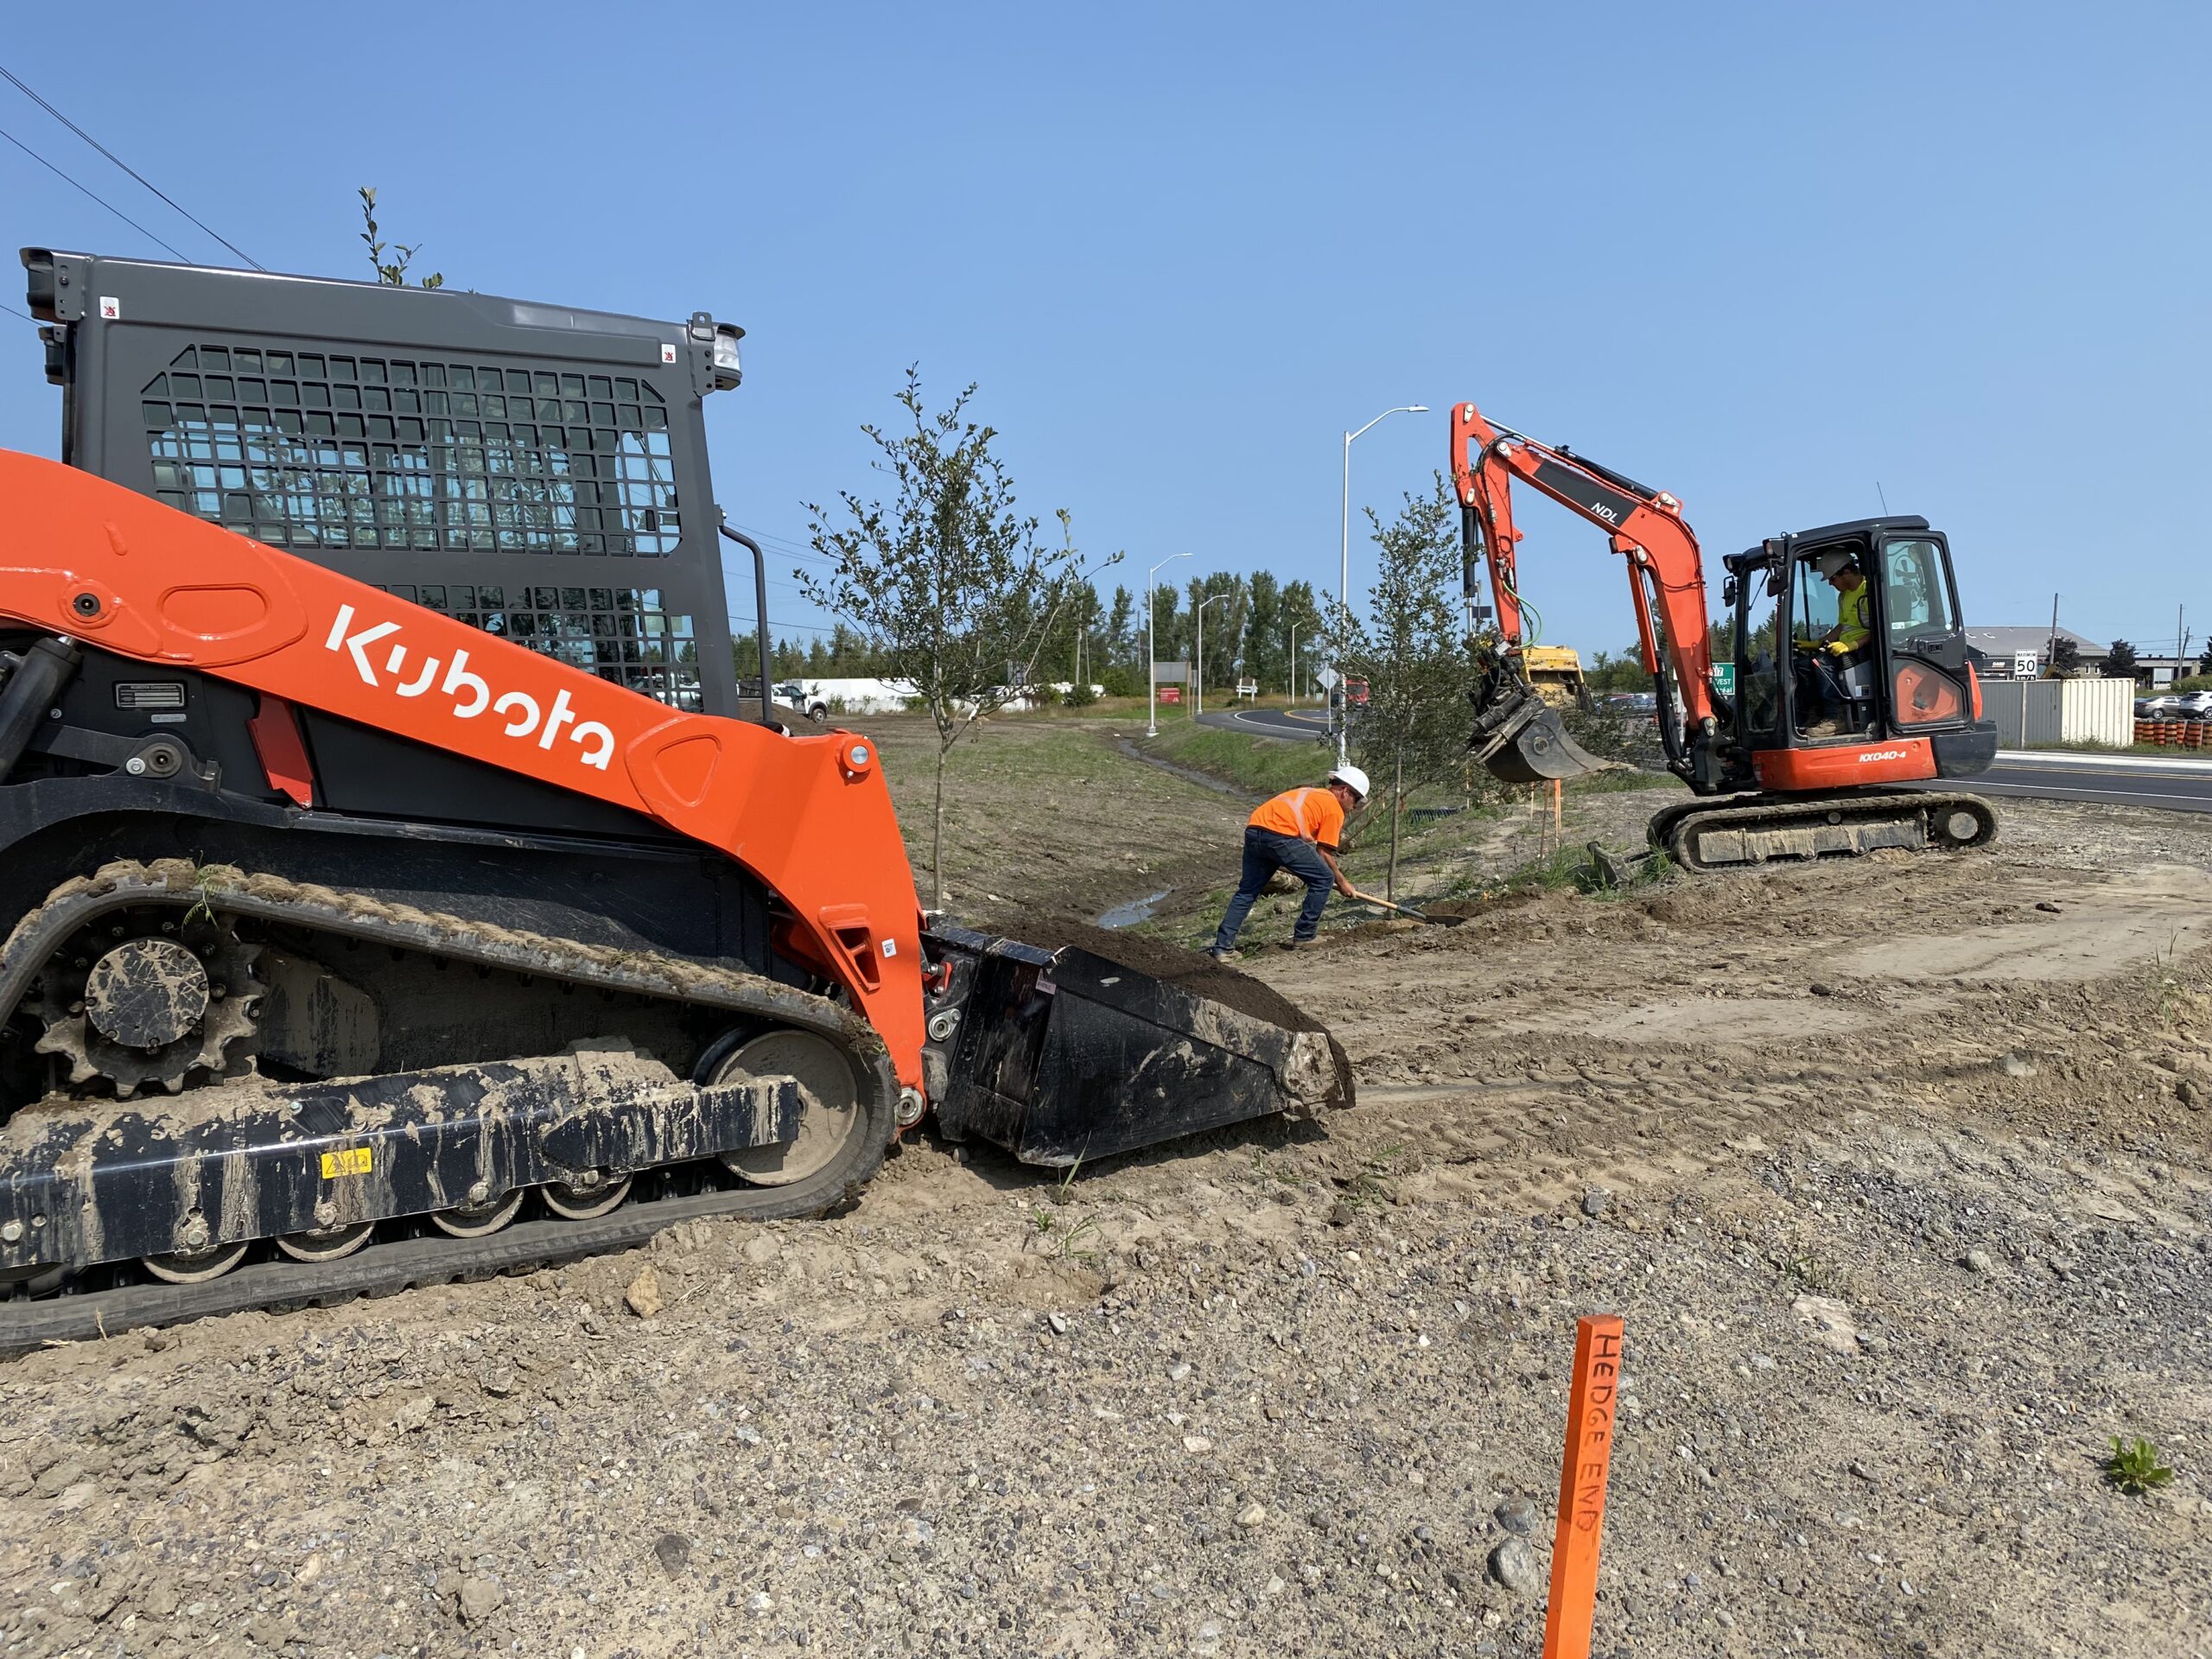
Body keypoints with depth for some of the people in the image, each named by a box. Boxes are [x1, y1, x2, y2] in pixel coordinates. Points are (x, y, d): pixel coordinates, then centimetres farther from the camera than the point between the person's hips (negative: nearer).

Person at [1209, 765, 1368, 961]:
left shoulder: (1309, 794, 34)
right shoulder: (1334, 808, 10)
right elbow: (1323, 853, 7)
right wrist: (1342, 882, 19)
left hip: (1253, 830, 8)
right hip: (1280, 835, -8)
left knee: (1247, 891, 15)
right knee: (1323, 879, 8)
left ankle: (1222, 948, 9)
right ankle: (1304, 937, 14)